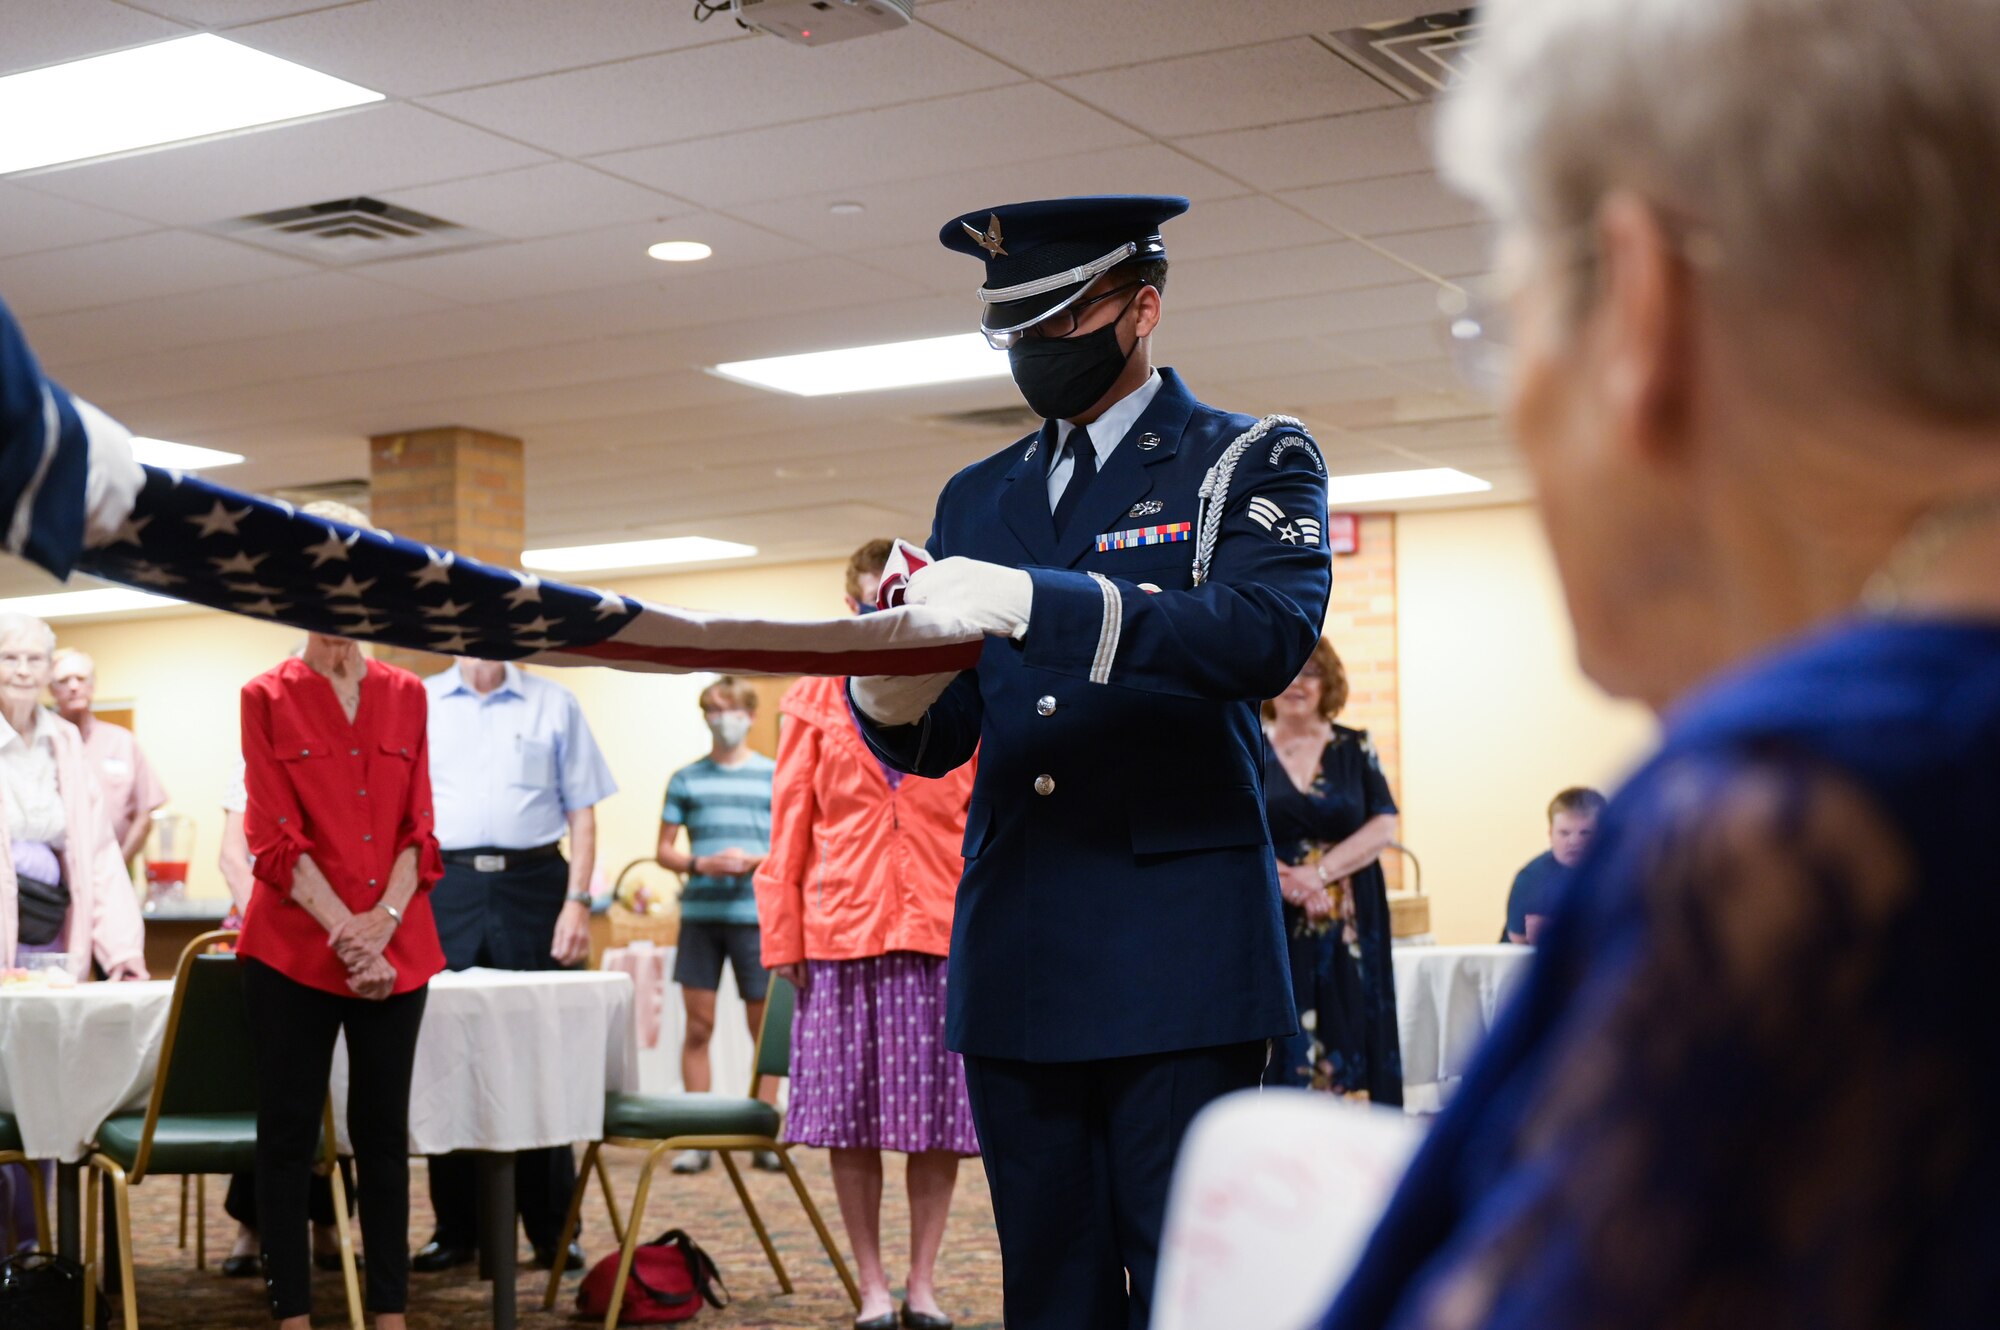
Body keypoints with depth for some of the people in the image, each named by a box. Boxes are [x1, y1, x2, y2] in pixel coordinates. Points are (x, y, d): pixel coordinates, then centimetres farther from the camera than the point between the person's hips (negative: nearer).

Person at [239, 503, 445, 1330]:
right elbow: (275, 837, -6)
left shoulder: (405, 696, 10)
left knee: (383, 1132, 8)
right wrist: (345, 934, -15)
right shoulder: (268, 697, 1)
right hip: (294, 947, -3)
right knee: (289, 1135, 2)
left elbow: (419, 828, 6)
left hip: (397, 950, 3)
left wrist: (382, 922, -10)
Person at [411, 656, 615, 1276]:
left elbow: (581, 811, 7)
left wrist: (578, 902, -3)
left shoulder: (555, 705, 9)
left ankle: (552, 1231, 9)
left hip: (533, 885, -1)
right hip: (446, 885, 1)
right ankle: (456, 1229, 12)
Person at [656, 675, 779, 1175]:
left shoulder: (775, 776, 7)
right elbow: (664, 850, 9)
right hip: (699, 913, 1)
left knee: (764, 1026, 3)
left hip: (756, 914, -1)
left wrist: (755, 861, -12)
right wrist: (701, 865, -10)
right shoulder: (686, 779, 9)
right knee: (698, 1025, 2)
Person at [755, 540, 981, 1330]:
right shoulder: (814, 701, 8)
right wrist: (782, 936, 1)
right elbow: (790, 826, 6)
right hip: (841, 931, 0)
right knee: (849, 1117, 2)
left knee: (941, 1116, 3)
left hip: (945, 932, 0)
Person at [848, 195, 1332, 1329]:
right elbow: (941, 745, 16)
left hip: (1176, 957, -5)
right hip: (1019, 967, 5)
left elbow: (1269, 634, -18)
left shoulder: (1252, 462, 4)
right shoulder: (977, 500, 18)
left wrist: (1036, 601, -27)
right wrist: (892, 702, -9)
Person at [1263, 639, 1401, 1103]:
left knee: (1349, 1038, -2)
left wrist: (1320, 872, -14)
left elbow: (1384, 827, -1)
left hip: (1349, 926, 1)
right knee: (1285, 1040, -5)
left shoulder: (1355, 748, 8)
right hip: (1273, 925, -1)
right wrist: (1283, 877, -18)